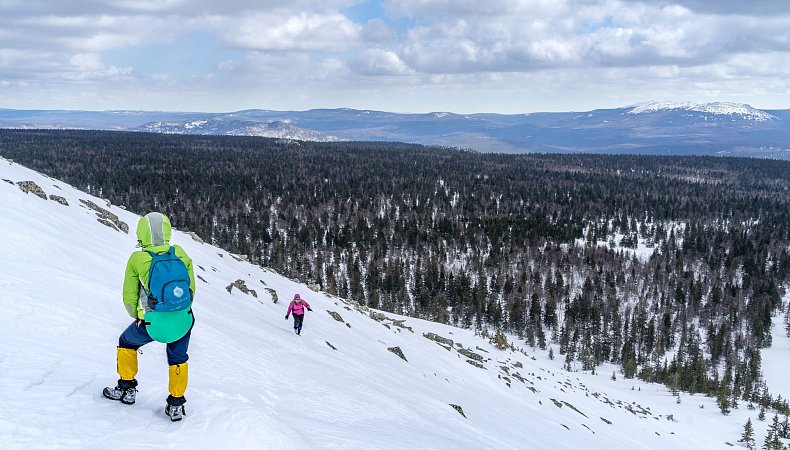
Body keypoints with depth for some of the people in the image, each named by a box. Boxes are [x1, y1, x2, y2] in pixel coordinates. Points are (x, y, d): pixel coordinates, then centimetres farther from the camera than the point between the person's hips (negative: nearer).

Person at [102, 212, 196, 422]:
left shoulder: (137, 259, -11)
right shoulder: (180, 254, -4)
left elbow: (129, 298, -3)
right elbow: (191, 289, 5)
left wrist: (137, 316, 17)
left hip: (152, 324, -2)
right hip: (183, 321, 2)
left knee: (126, 342, 28)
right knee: (178, 359, 25)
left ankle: (126, 388, 38)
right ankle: (176, 404, 28)